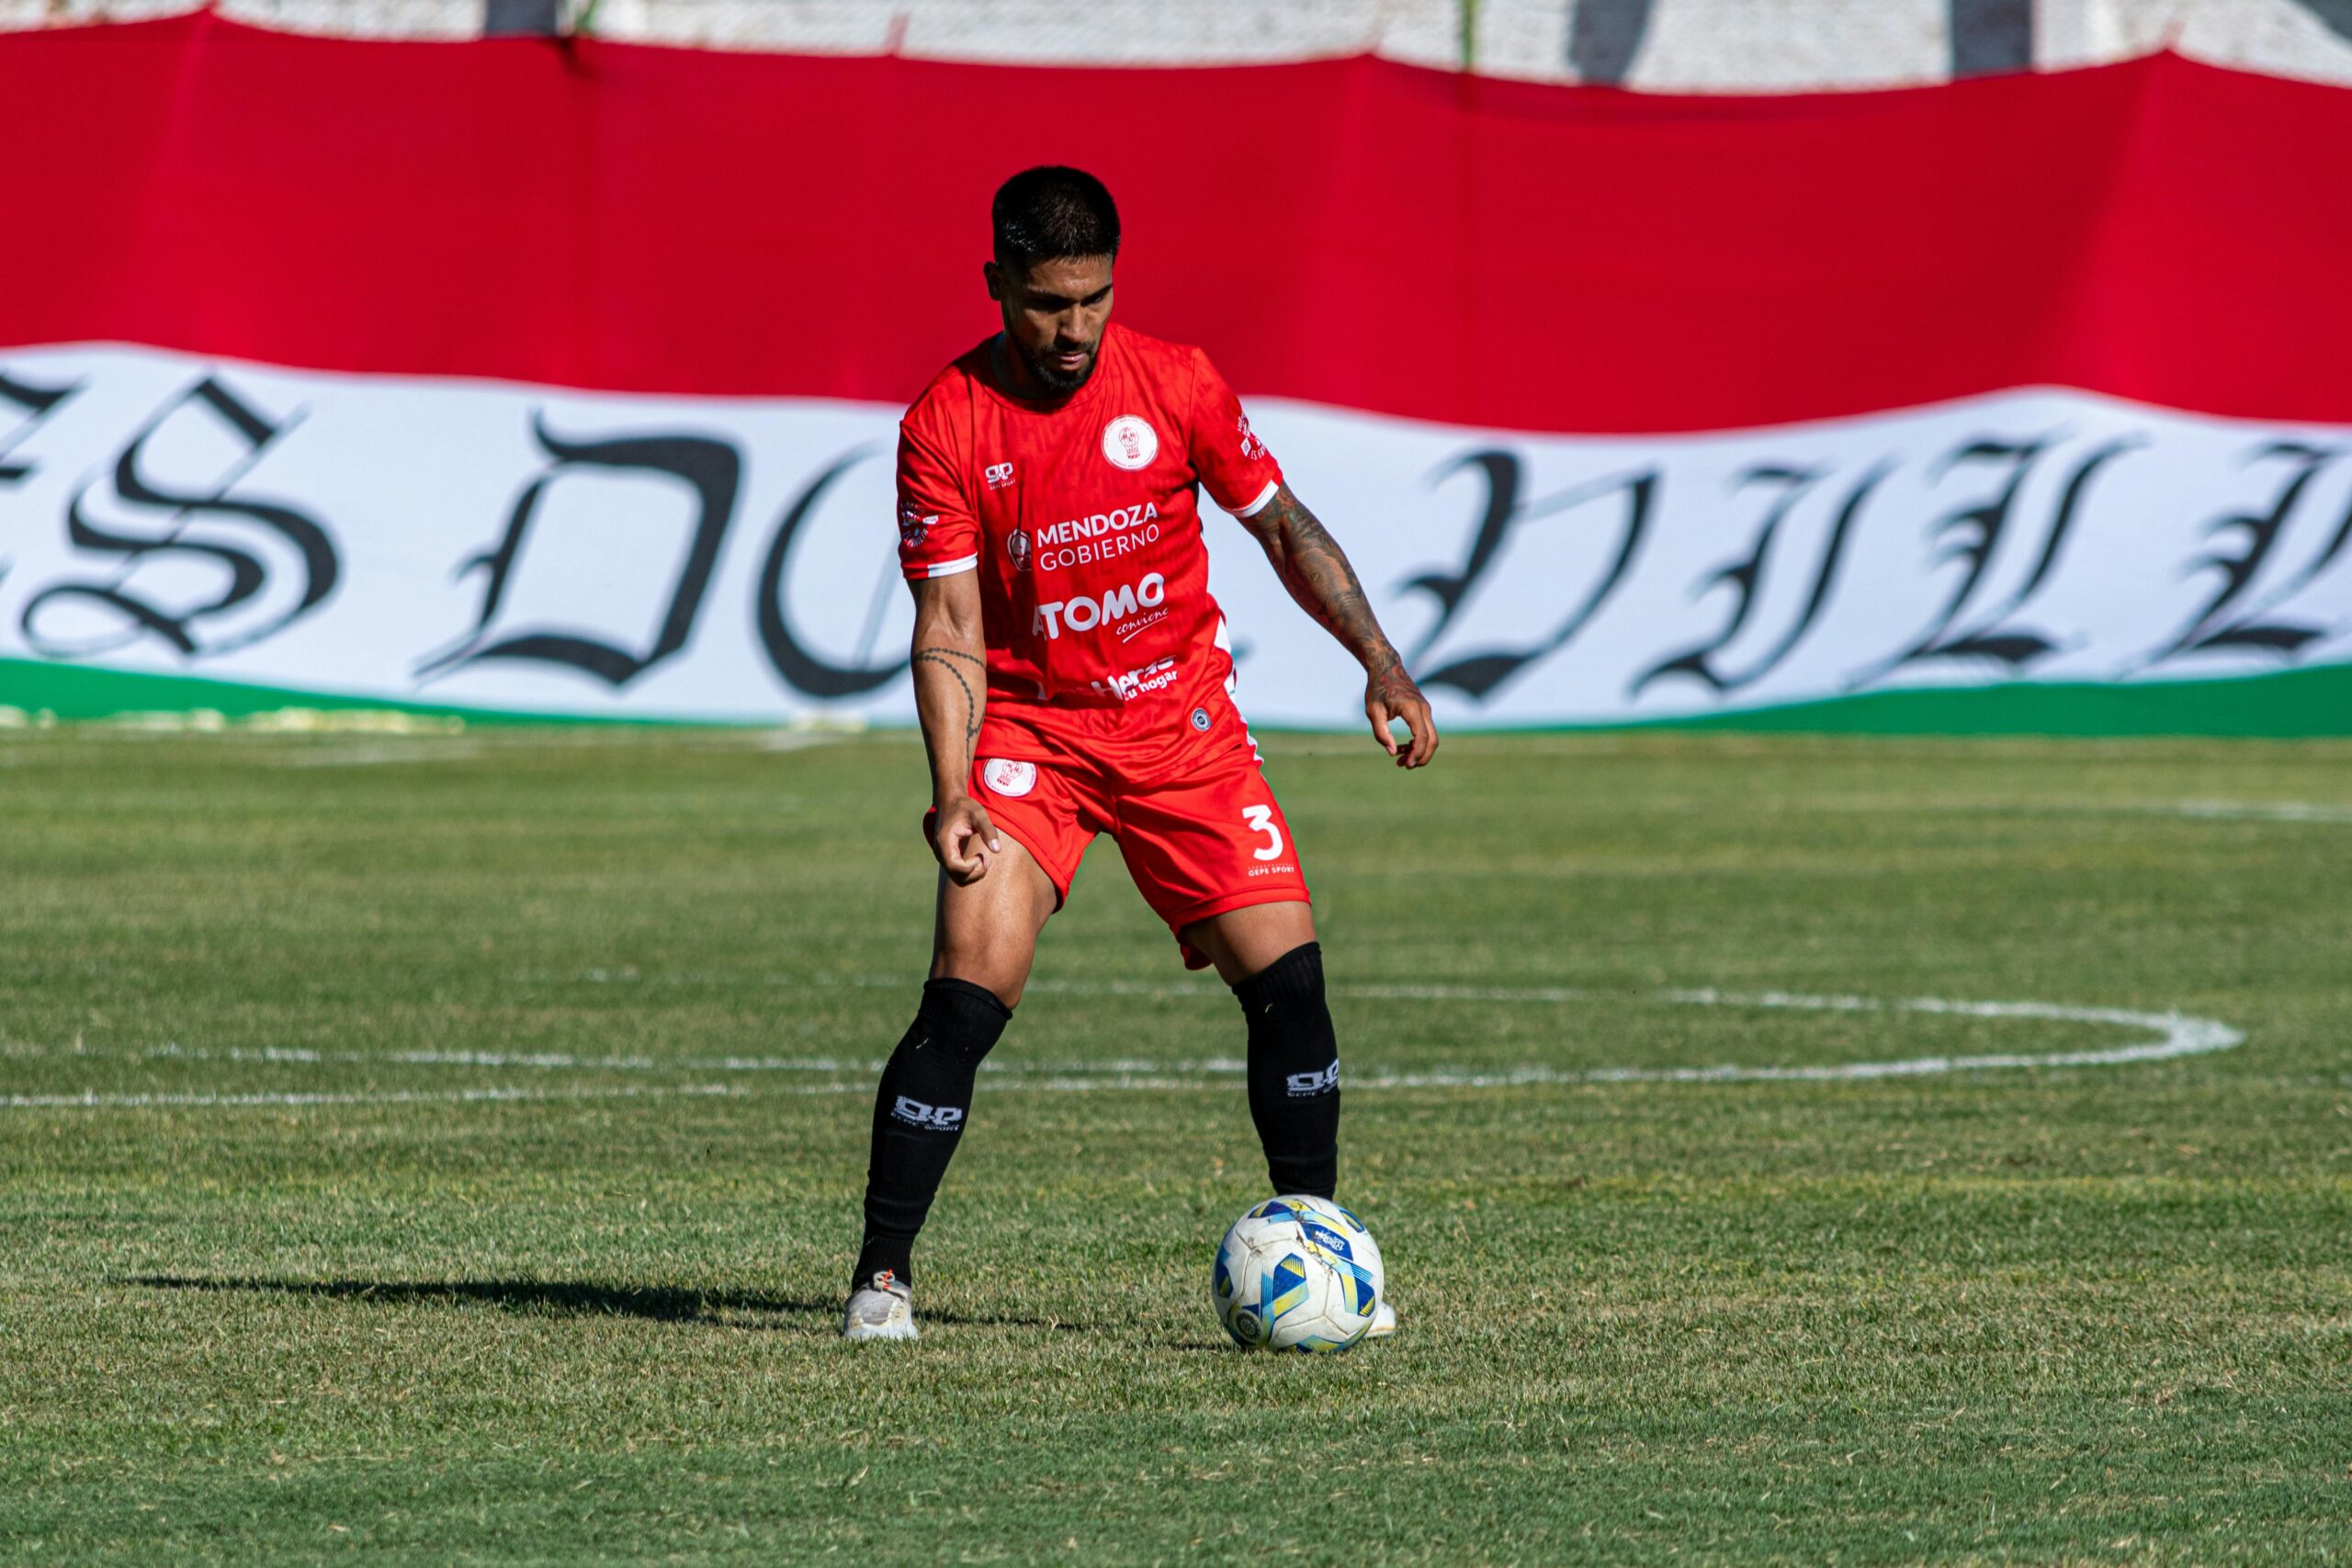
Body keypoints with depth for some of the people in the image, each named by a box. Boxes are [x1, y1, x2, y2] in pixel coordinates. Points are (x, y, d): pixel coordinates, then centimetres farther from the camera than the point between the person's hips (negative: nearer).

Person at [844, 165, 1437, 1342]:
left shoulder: (1176, 383, -6)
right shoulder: (946, 425, -11)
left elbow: (1281, 524, 6)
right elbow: (948, 627, -11)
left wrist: (1379, 660, -3)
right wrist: (951, 791, -22)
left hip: (1182, 716, 2)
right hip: (1030, 725, -2)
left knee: (1287, 976, -8)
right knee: (968, 991, -17)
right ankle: (881, 1275, -7)